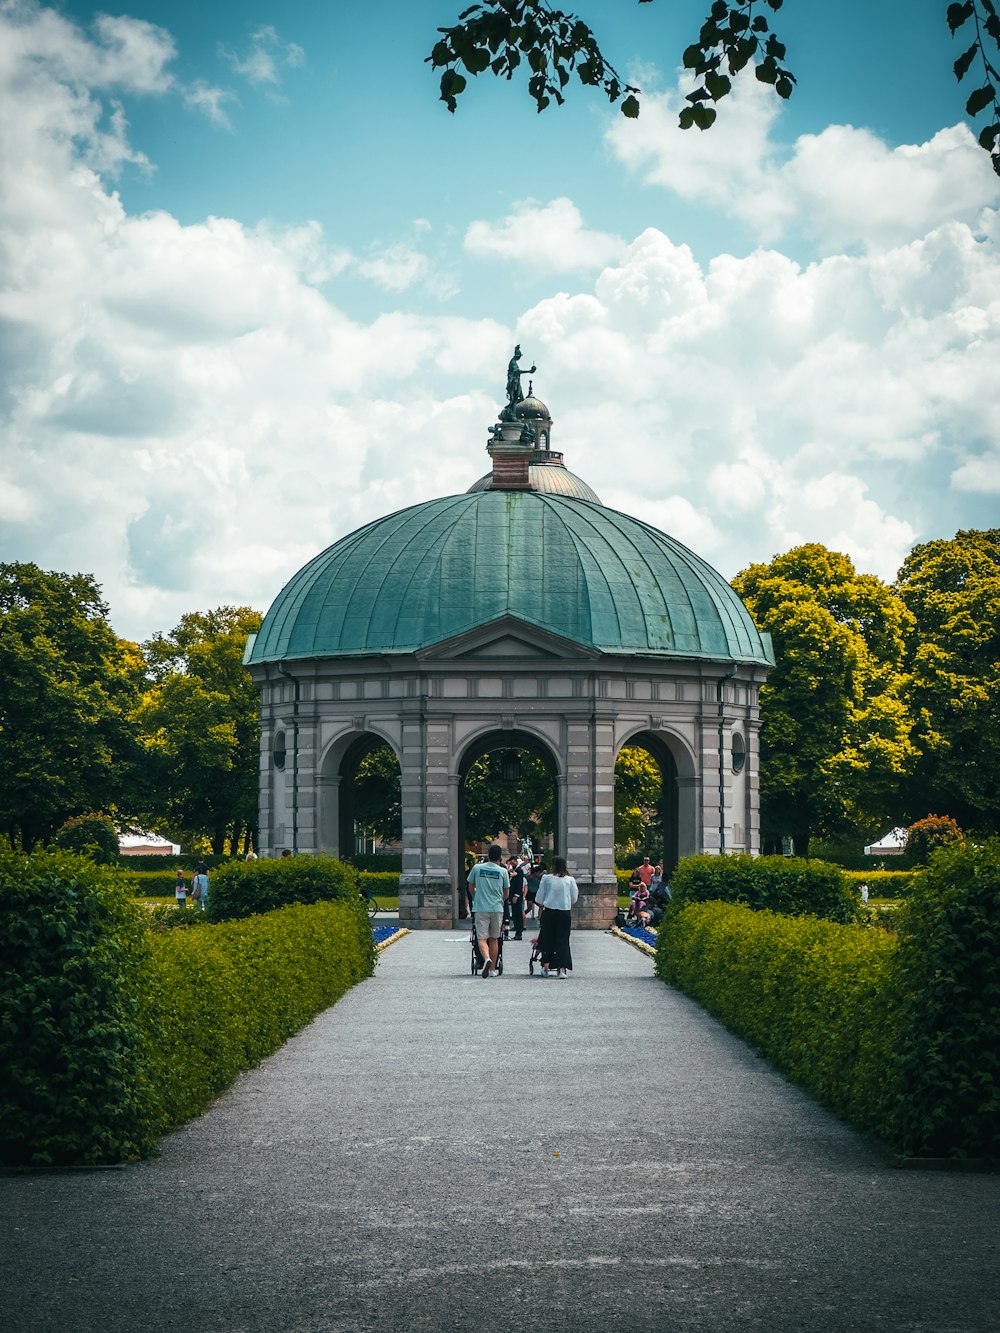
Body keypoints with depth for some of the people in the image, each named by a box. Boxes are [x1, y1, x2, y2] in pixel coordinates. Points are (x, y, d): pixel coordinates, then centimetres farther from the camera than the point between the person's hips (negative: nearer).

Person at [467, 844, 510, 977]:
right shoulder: (503, 871, 0)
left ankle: (487, 958, -31)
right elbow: (506, 893, 8)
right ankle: (492, 969, 15)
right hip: (497, 908, 1)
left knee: (482, 938, -3)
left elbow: (471, 888, 13)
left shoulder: (477, 868, 1)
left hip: (480, 908, -1)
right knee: (494, 939, 12)